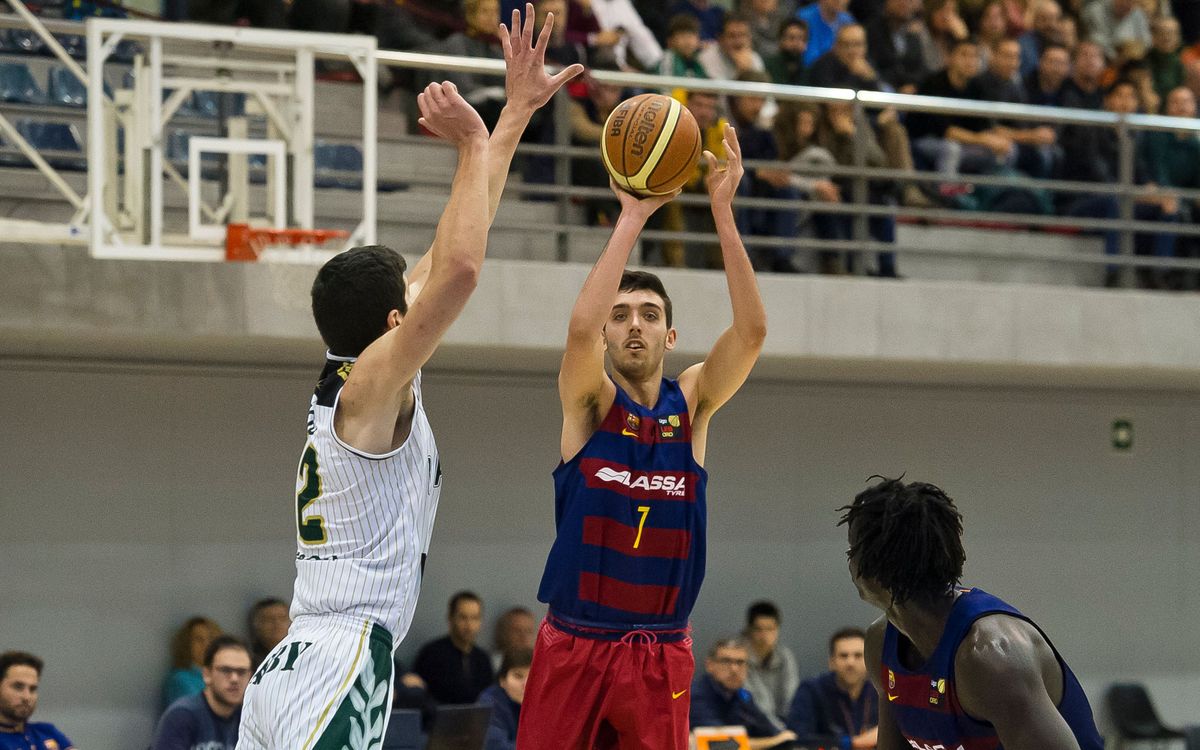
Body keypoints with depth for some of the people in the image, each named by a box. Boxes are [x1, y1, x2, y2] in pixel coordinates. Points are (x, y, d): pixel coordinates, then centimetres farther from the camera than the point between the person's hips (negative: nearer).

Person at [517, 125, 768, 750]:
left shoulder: (693, 404, 5)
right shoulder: (589, 401, -2)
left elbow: (751, 330, -10)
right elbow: (581, 327, -23)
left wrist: (723, 211, -19)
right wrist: (632, 216, -25)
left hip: (661, 650, 2)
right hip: (574, 644, -2)